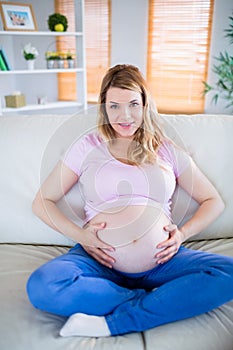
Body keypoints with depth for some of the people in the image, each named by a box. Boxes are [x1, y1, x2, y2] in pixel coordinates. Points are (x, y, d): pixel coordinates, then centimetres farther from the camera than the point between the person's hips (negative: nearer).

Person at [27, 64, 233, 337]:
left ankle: (111, 324, -22)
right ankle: (161, 302, -16)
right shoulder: (88, 146, 8)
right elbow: (42, 202, 9)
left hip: (161, 261, 2)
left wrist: (183, 233, -3)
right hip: (101, 261, -1)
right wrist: (79, 235, -7)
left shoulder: (167, 151, 12)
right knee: (41, 286, -29)